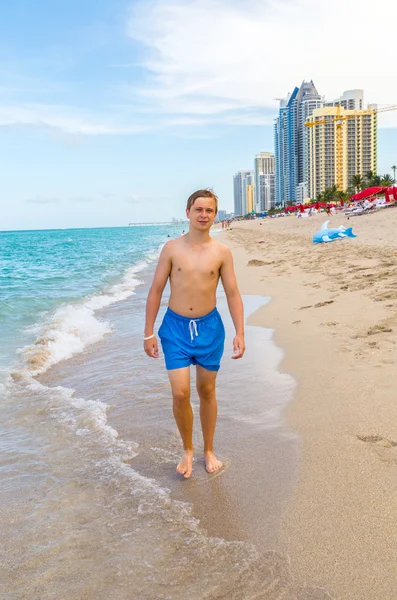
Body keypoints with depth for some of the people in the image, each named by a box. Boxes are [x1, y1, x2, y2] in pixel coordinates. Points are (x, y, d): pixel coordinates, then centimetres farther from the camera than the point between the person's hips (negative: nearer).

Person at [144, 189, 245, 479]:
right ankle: (188, 449, 20)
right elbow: (156, 291, 0)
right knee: (180, 393, -6)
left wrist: (240, 332, -7)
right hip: (176, 327, 0)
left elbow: (233, 294, 1)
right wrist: (149, 333, -2)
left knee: (207, 391, 12)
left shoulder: (222, 252, -2)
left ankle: (209, 451, 31)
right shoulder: (172, 248, -3)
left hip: (209, 327, 1)